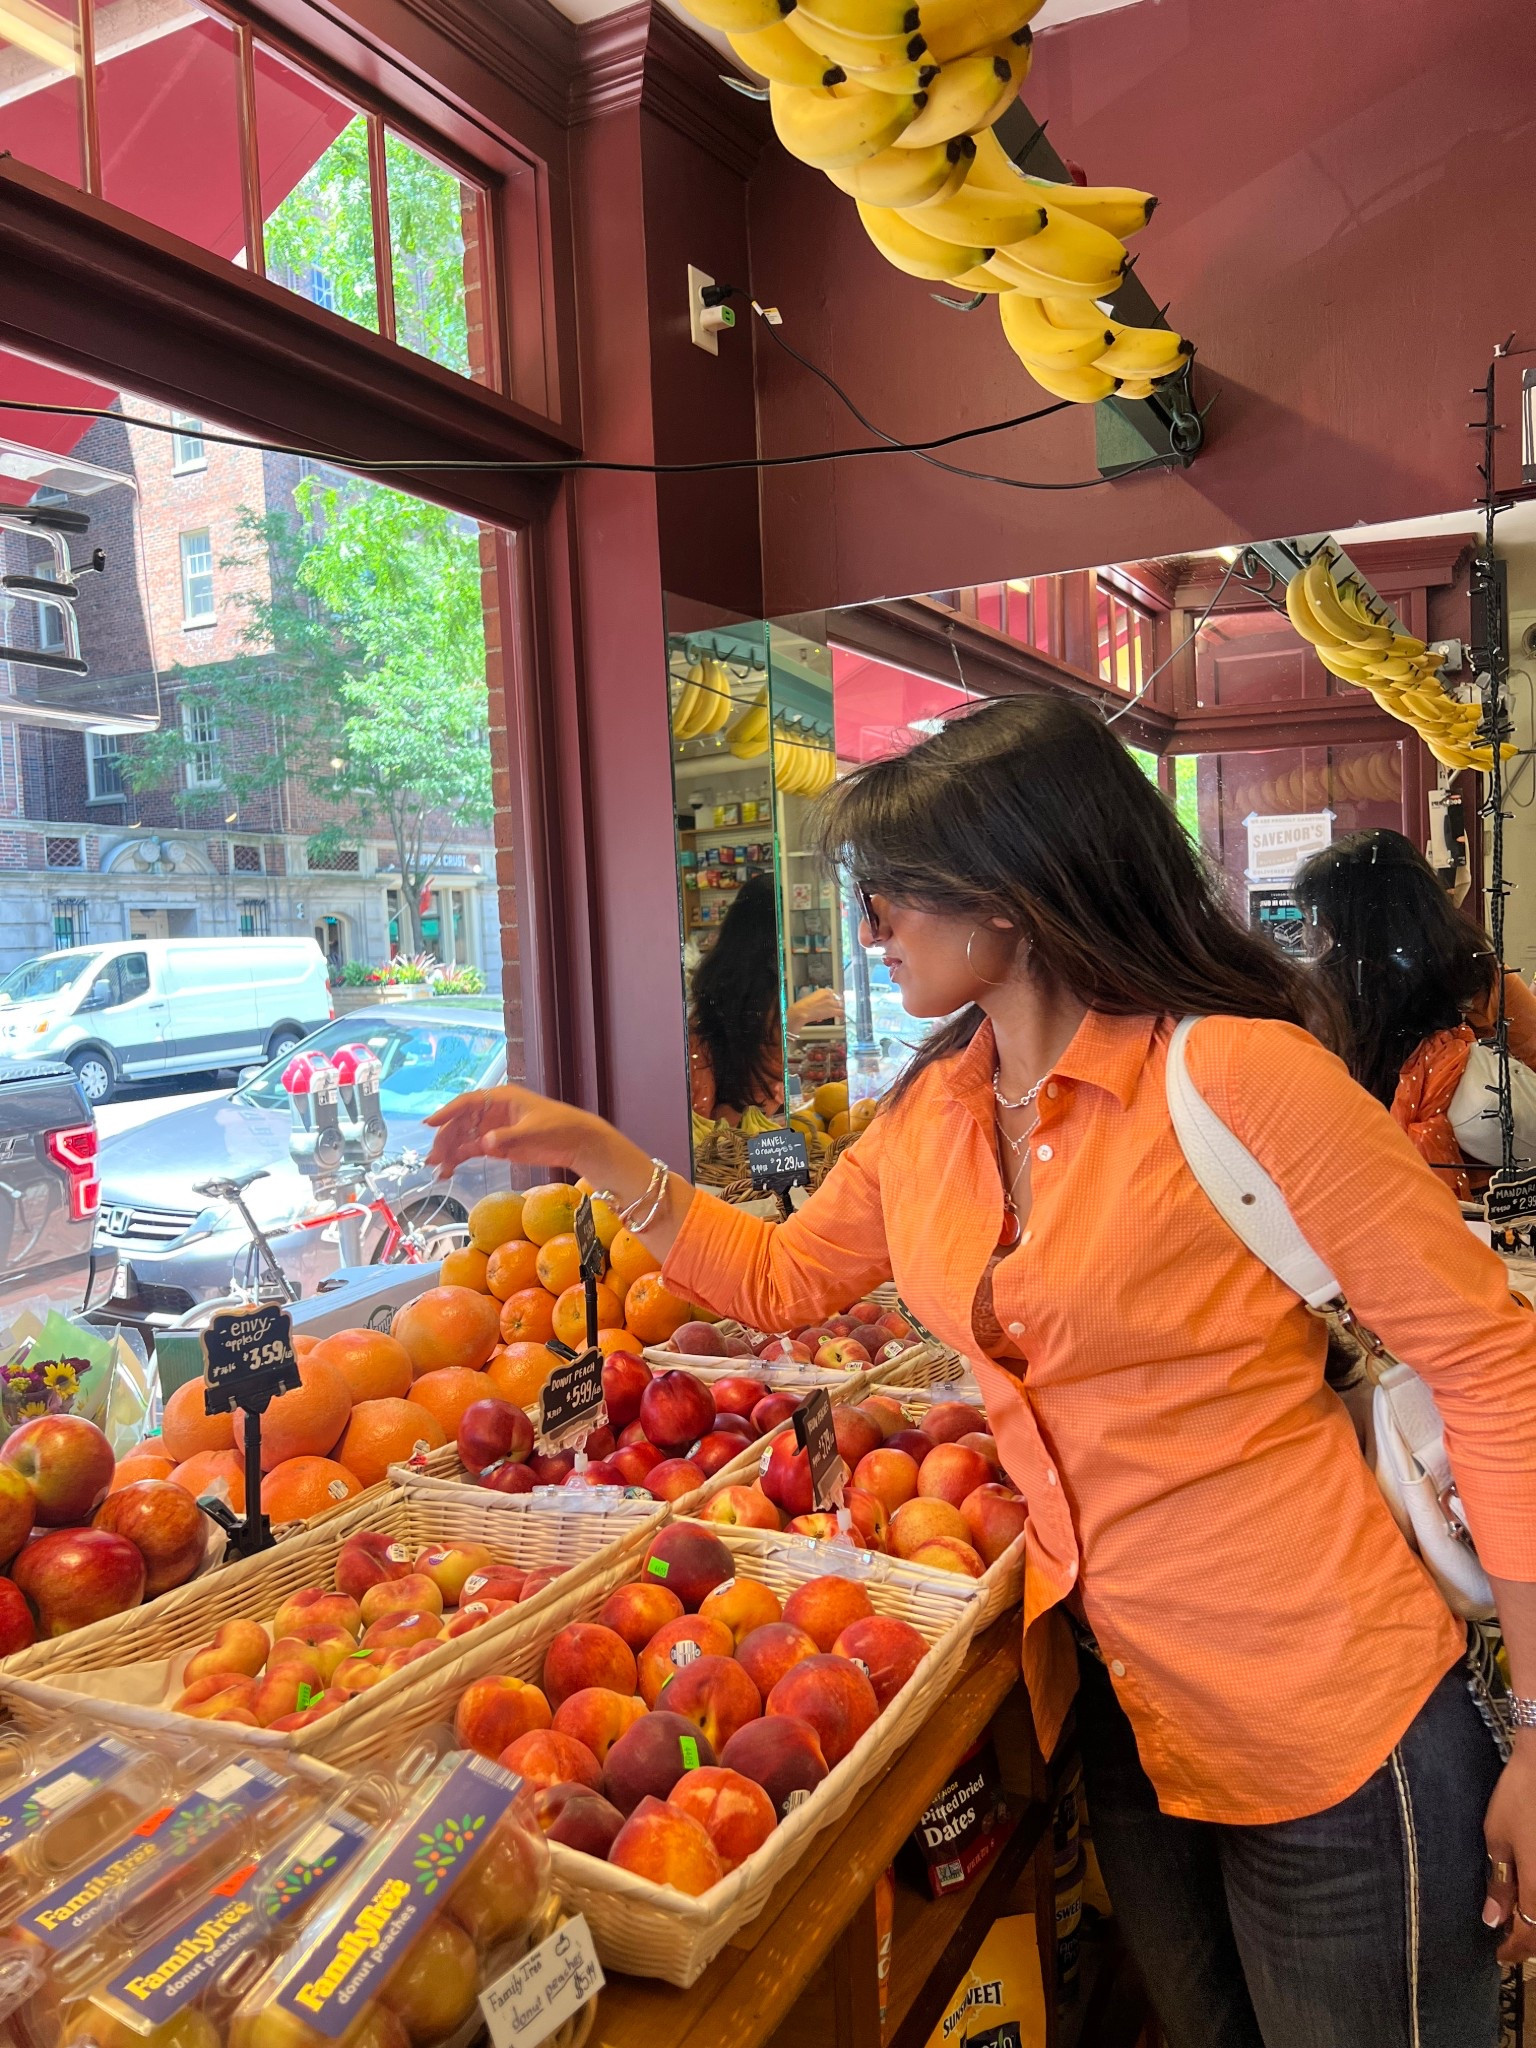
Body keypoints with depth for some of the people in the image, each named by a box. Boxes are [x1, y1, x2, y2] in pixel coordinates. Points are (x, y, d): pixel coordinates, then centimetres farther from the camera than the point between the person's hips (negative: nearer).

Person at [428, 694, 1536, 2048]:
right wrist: (596, 1153, 4)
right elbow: (779, 1278, 14)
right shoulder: (932, 1115, 1)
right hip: (1115, 1694, 6)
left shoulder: (1241, 1073, -21)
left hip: (1329, 1722, -6)